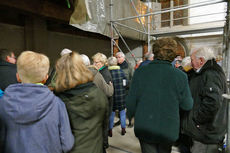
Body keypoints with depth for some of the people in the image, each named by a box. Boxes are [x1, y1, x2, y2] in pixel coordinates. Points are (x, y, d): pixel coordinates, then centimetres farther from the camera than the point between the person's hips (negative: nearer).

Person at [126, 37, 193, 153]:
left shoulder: (140, 72, -15)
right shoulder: (180, 76, -15)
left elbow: (131, 101, -8)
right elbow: (187, 105, -4)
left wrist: (131, 115, 12)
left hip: (144, 129, -1)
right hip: (168, 130, 1)